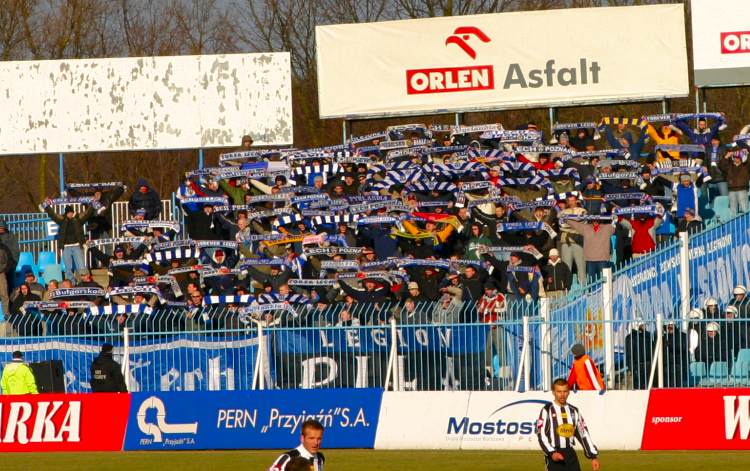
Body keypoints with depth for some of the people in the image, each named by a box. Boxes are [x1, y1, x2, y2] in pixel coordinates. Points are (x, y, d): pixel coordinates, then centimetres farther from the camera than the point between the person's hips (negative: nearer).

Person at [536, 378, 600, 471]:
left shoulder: (574, 411, 14)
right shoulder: (547, 410, -2)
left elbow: (583, 434, 15)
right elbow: (541, 435, -9)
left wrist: (593, 456, 9)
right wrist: (552, 453, -23)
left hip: (570, 454, 5)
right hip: (554, 455, -5)